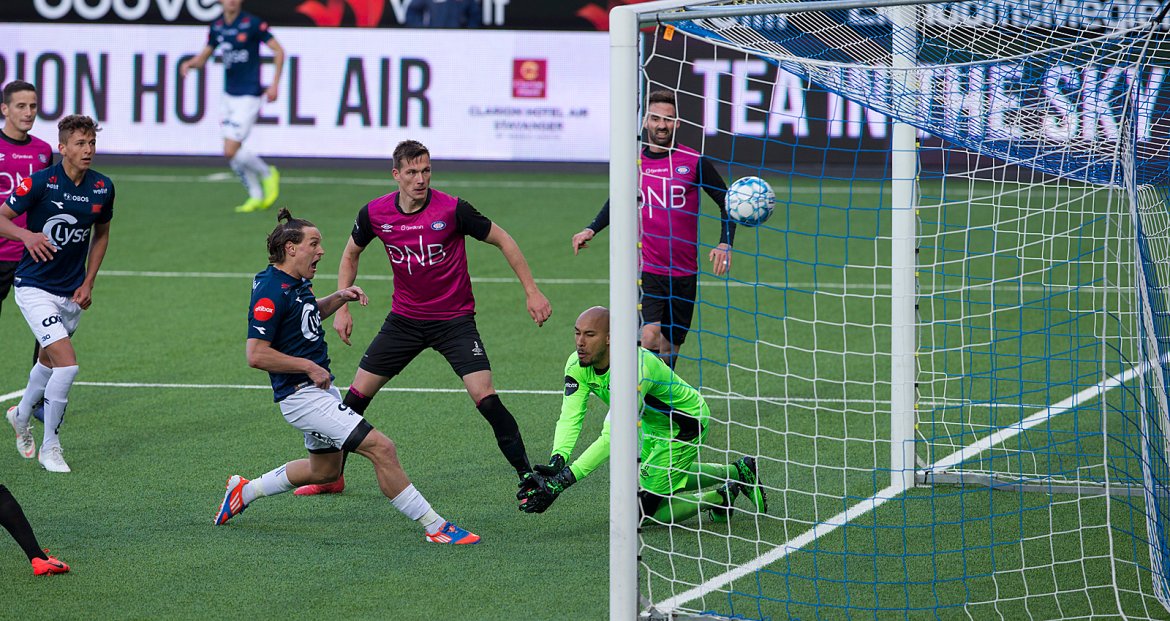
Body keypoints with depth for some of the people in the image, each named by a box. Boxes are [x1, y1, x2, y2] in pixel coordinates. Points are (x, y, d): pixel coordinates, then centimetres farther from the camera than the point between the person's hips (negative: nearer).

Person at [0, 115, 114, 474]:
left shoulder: (102, 188, -2)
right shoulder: (40, 182, -17)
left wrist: (89, 282, 6)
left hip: (72, 293, 6)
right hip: (35, 287, -6)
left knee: (49, 361, 22)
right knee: (68, 364, -17)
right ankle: (49, 446, -4)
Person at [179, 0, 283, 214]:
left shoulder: (252, 23, -12)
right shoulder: (217, 27, 7)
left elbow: (278, 51, -8)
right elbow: (204, 56, 16)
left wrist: (275, 84, -15)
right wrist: (190, 63, -7)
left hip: (248, 97, -7)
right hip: (228, 96, 7)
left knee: (231, 152, -12)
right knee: (232, 153, 5)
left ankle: (267, 174, 13)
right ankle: (256, 197, 20)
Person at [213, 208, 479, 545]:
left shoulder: (296, 282, 9)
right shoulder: (271, 292, -20)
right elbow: (256, 355, -24)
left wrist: (340, 297, 13)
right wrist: (310, 367, -19)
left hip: (319, 388, 11)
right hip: (302, 396, -11)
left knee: (325, 470, 27)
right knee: (381, 448, -17)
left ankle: (244, 491, 39)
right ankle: (435, 528, -15)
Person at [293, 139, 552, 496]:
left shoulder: (452, 209, -17)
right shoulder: (375, 214, -7)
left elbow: (502, 240, -5)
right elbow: (351, 254, 13)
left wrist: (531, 291, -6)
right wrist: (342, 308, 6)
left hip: (454, 319, -3)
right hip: (404, 317, 3)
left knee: (485, 397, -17)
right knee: (357, 394, 2)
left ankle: (527, 476, -6)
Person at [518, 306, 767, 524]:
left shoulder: (634, 368, -41)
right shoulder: (578, 365, -18)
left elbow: (612, 437, -44)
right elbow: (570, 418, -22)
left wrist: (560, 483, -49)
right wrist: (557, 461, -43)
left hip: (687, 424, -8)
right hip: (654, 425, 8)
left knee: (640, 511, -10)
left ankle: (720, 497, 5)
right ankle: (736, 473, 43)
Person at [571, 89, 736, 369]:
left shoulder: (694, 162, -1)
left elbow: (726, 202, 7)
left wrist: (725, 243, -7)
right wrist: (592, 229, 9)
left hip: (684, 273, 1)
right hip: (646, 270, -1)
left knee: (670, 350, 10)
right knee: (649, 337, -22)